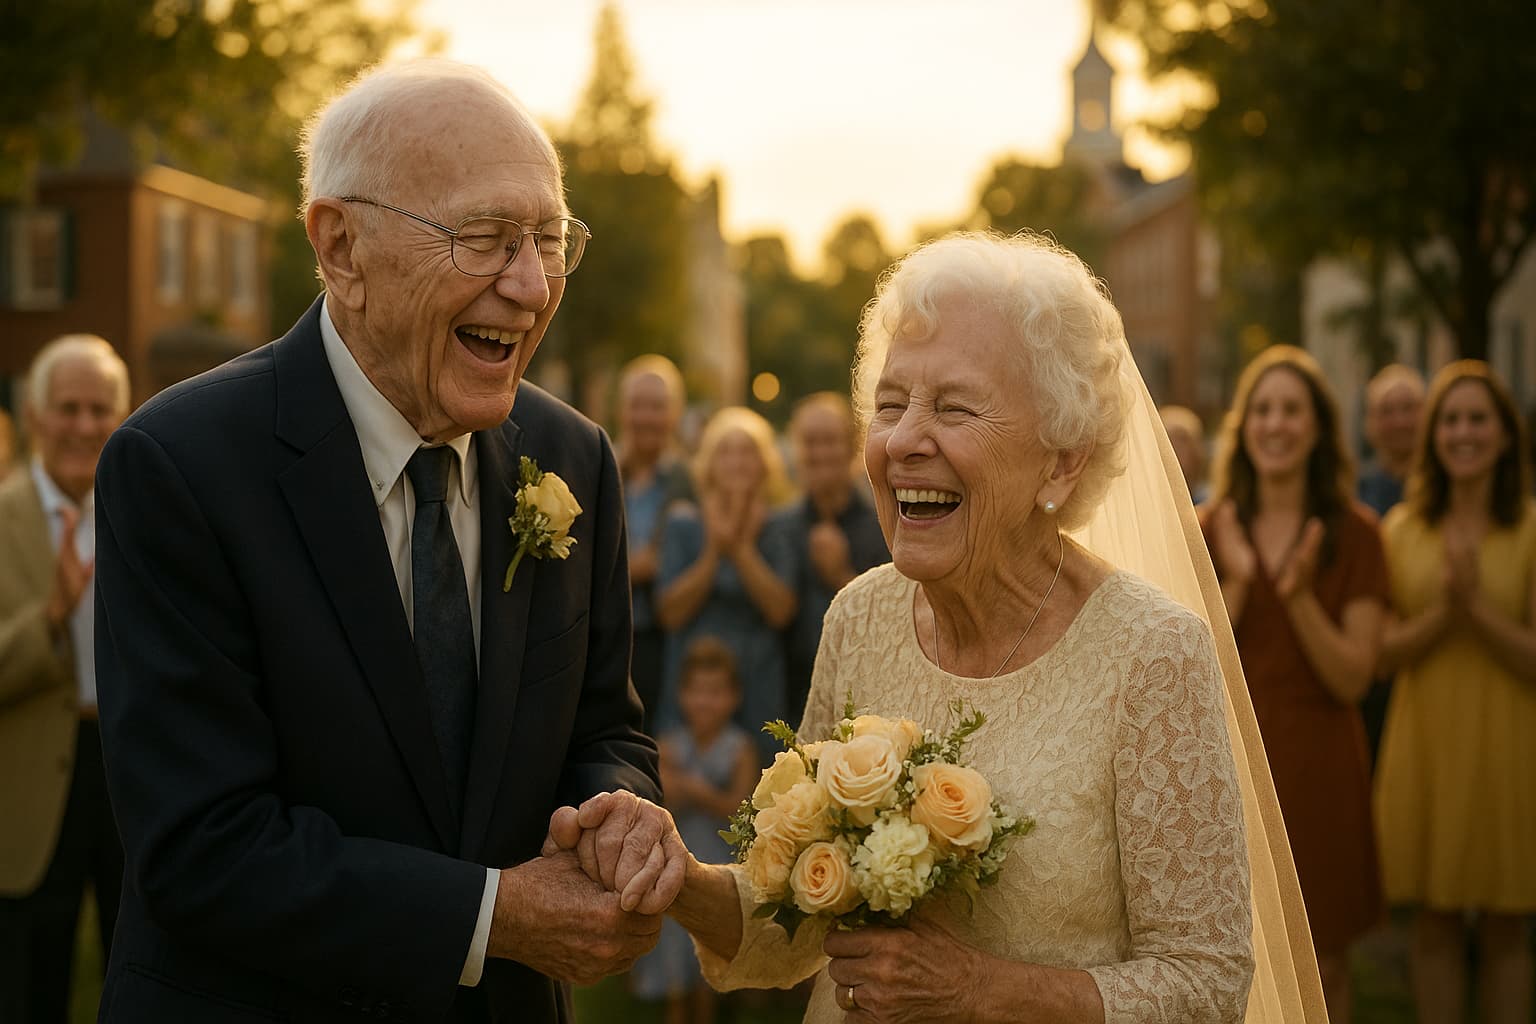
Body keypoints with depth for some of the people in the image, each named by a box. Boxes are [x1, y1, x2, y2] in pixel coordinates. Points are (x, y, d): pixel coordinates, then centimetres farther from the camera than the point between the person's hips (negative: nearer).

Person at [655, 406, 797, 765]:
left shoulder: (774, 530, 6)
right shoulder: (684, 523, 4)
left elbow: (781, 611, -6)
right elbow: (670, 613, -5)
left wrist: (742, 550, -15)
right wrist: (714, 551, -14)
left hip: (758, 691, 1)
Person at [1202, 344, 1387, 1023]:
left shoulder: (1355, 534, -1)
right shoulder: (1209, 529, 3)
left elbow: (1353, 679, -6)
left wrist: (1299, 595, -19)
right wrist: (1235, 580, -15)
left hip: (1317, 765, -1)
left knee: (1324, 967, 6)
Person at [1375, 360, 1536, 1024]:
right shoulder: (1402, 528, 5)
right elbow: (1385, 653, 1)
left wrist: (1478, 607, -22)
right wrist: (1442, 613, -17)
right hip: (1425, 750, 2)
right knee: (1435, 927, 8)